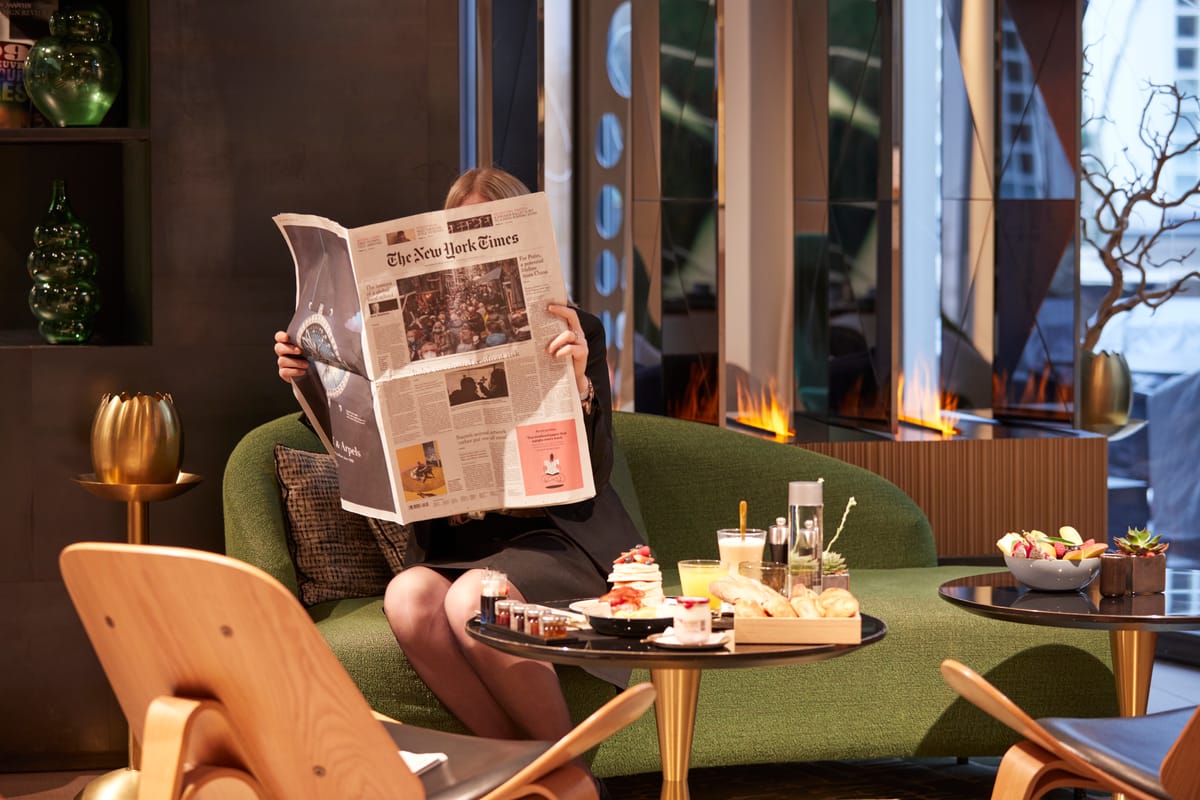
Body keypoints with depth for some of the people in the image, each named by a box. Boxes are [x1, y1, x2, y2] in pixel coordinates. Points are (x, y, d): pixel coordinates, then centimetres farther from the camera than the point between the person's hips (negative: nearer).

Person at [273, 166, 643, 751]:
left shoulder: (573, 332, 2)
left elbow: (592, 477, -7)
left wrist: (578, 384, -24)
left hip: (554, 536, -3)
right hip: (452, 540, 3)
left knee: (471, 598, -33)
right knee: (408, 597, -30)